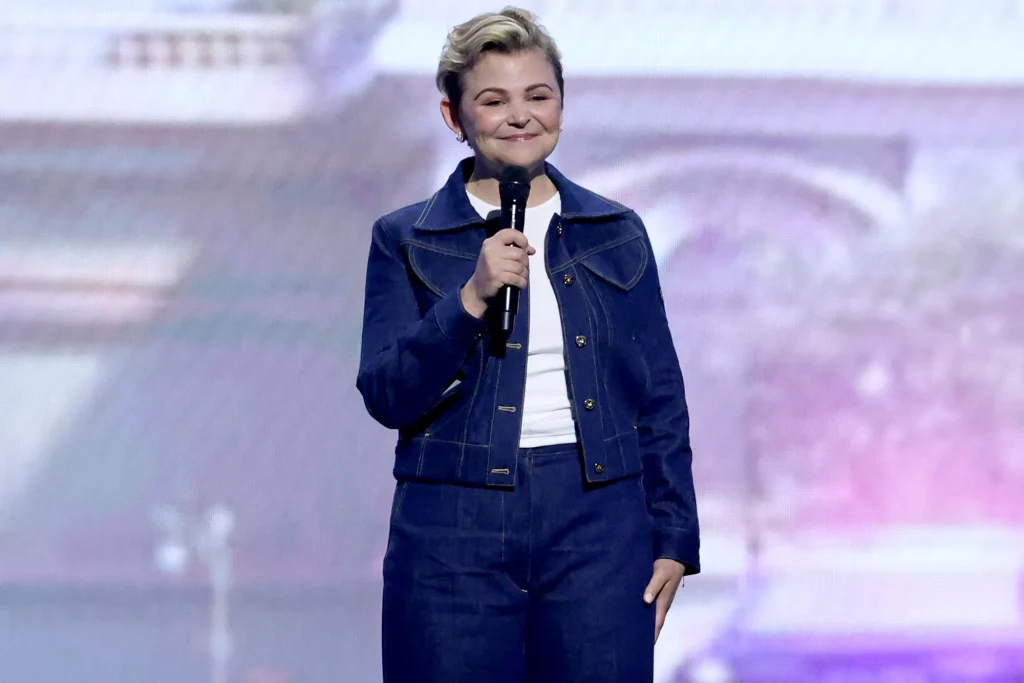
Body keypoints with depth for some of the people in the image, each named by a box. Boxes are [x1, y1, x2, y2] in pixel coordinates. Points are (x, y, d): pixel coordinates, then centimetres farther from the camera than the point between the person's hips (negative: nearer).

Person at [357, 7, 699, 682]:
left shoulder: (617, 233, 11)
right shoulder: (406, 241, 5)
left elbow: (661, 399, 12)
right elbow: (387, 395, -4)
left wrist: (673, 540, 6)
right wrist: (471, 298, -16)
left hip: (596, 526, 1)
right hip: (455, 531, -1)